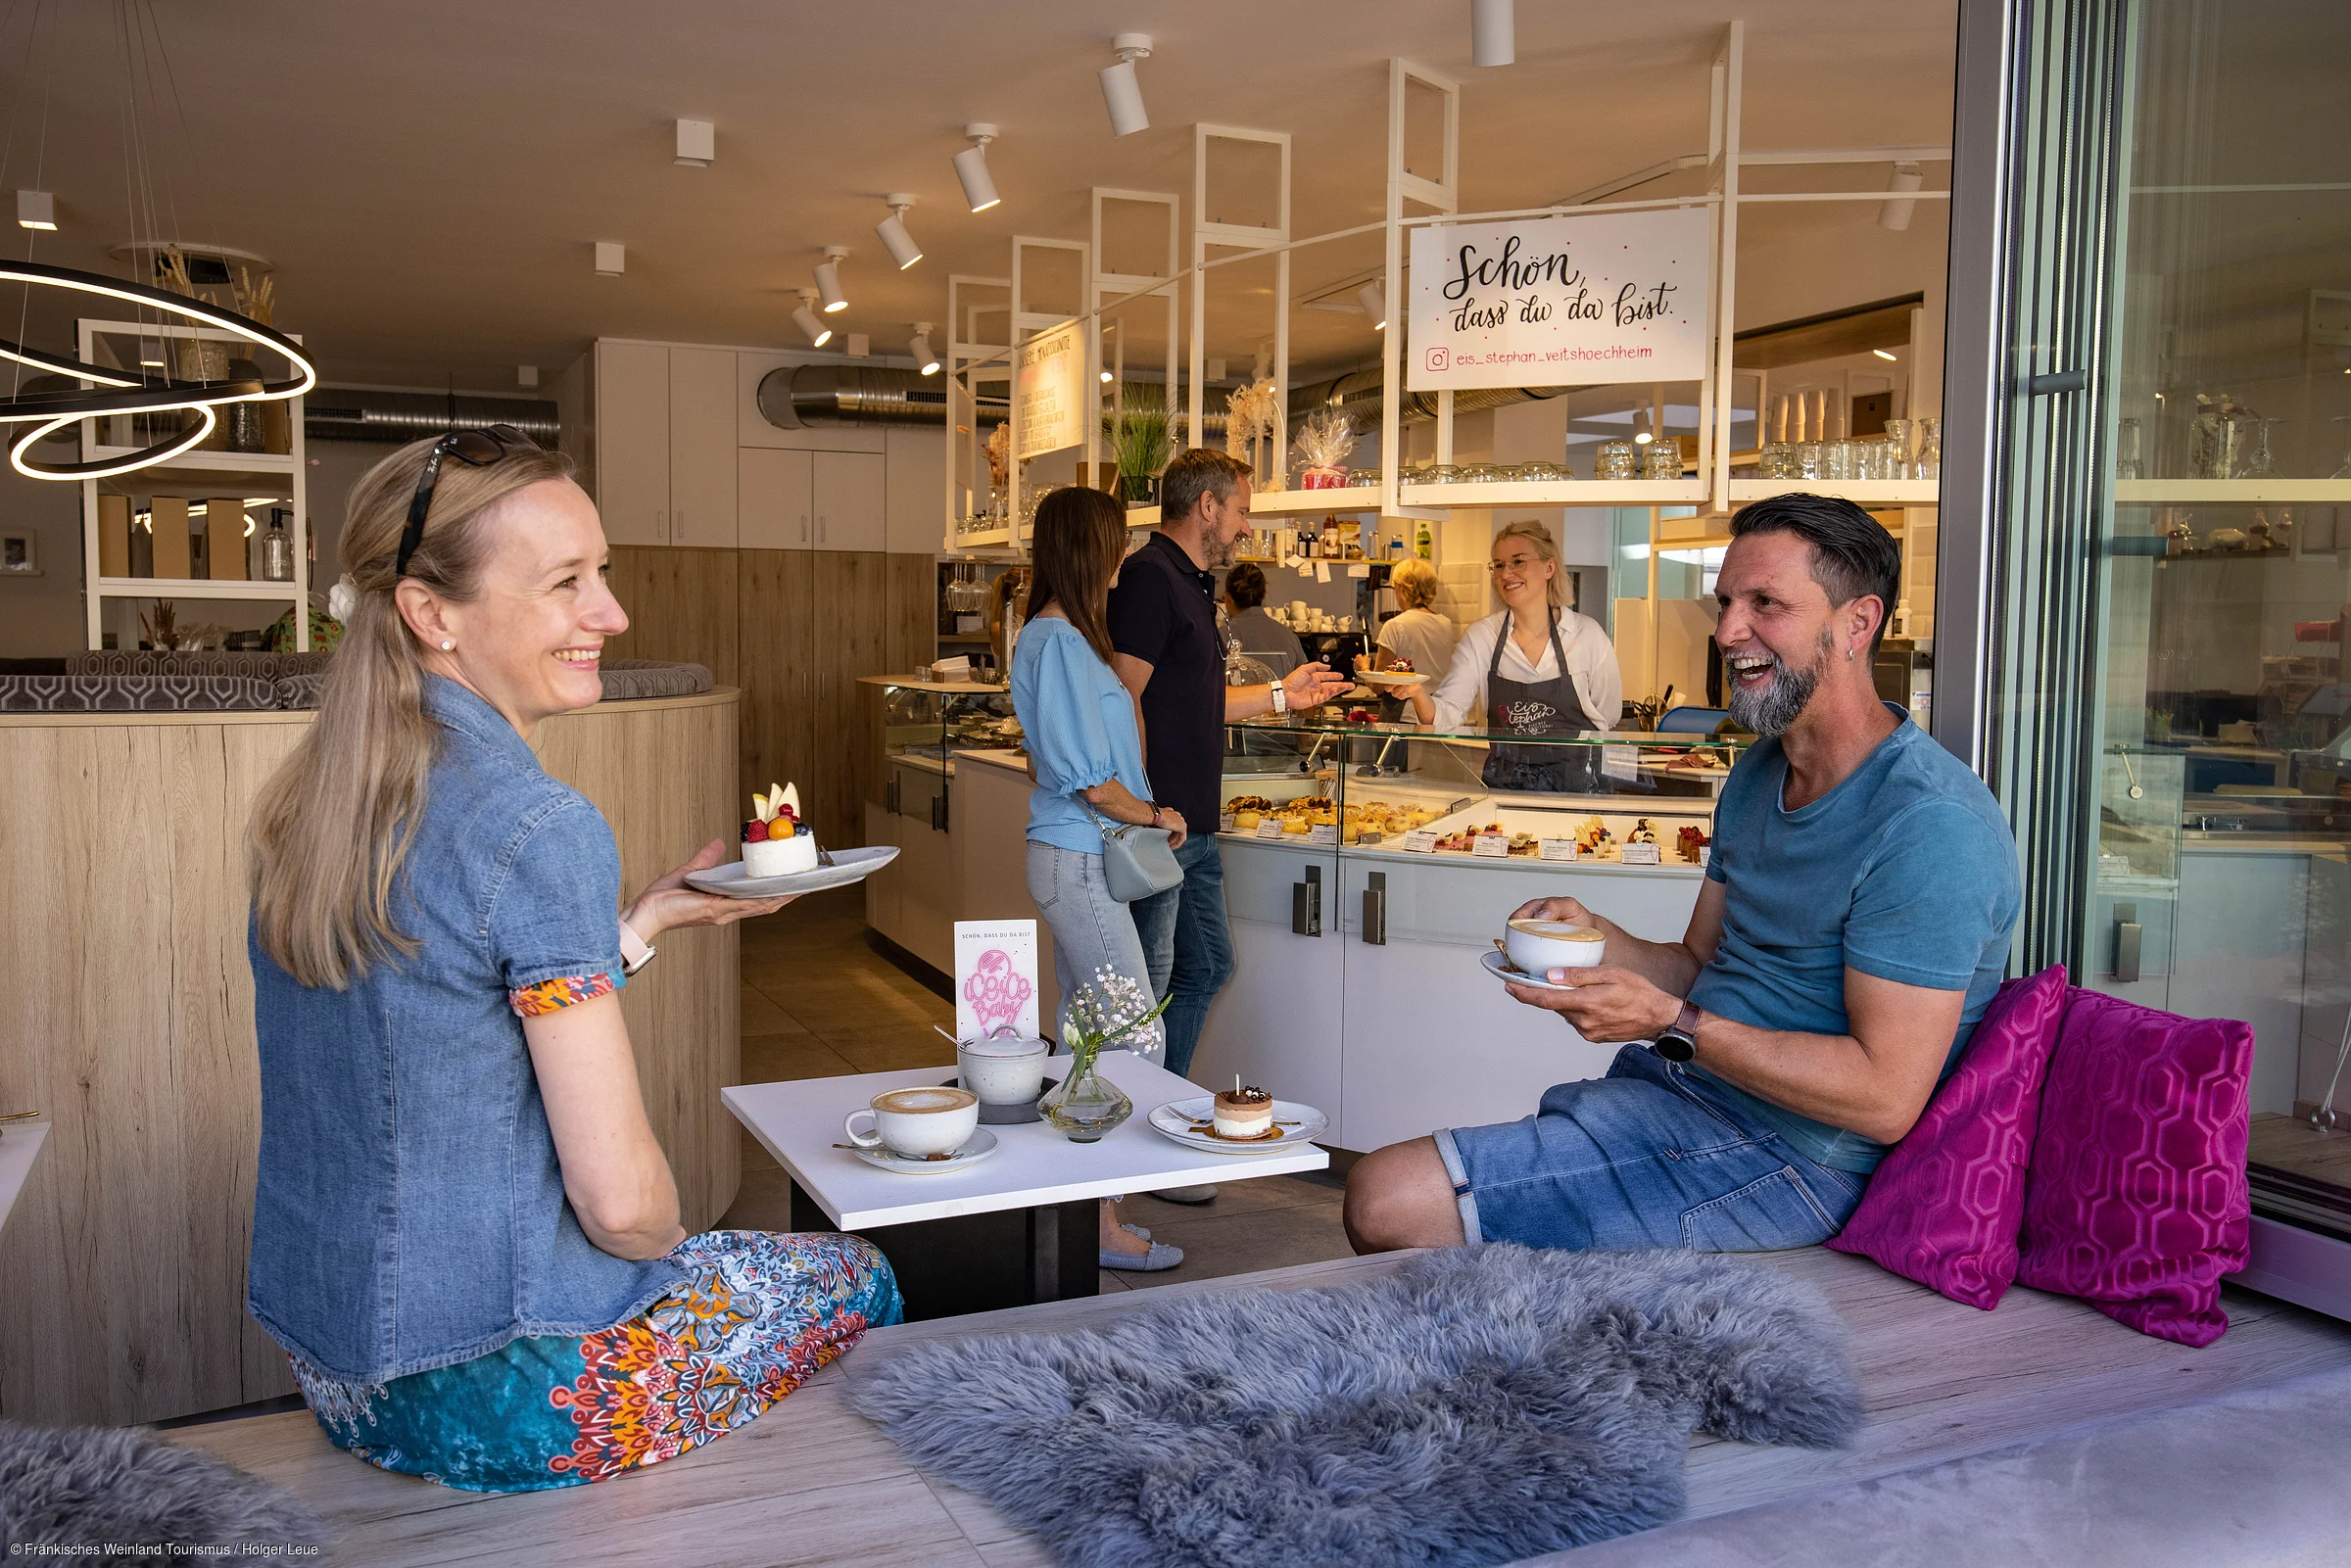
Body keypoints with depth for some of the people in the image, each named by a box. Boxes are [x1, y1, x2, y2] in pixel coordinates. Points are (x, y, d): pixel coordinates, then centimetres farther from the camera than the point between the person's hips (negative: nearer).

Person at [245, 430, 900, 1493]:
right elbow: (618, 1197, -22)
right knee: (855, 1279, 15)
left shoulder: (306, 801, 1)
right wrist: (680, 1246, 0)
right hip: (488, 1398, -8)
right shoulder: (540, 828, -24)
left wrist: (644, 917, 11)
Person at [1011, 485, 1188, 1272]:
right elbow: (1090, 780, -20)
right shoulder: (1059, 643, -18)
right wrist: (1155, 815, -5)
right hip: (1081, 861, -10)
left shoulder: (1057, 637, 13)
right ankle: (1103, 1226, 2)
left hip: (1071, 859, 10)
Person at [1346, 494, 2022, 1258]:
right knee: (1379, 1181, 9)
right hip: (1679, 1086, 9)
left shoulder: (1930, 825, -20)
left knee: (1388, 1202, -16)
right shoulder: (1758, 773, 12)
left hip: (1785, 1156, -9)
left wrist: (1668, 1023, -24)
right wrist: (1599, 937, -5)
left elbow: (1885, 1098, -23)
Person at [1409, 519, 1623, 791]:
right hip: (1502, 784, 1)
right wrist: (1418, 694, -27)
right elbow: (1446, 715, -5)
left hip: (1576, 786, 0)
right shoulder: (1480, 637, 3)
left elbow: (1607, 716, 8)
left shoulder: (1587, 634, 0)